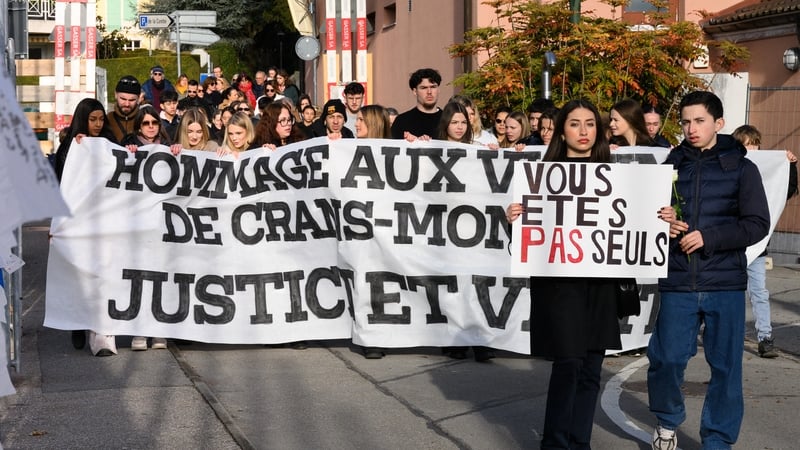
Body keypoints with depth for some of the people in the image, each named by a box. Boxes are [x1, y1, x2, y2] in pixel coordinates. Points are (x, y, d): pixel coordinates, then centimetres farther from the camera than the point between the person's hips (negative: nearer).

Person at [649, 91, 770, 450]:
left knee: (725, 365, 4)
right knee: (666, 358, -2)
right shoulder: (671, 165, 7)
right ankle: (667, 421, 25)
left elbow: (757, 224, -4)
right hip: (677, 282, 1)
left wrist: (708, 237, -14)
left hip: (725, 283, -1)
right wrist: (660, 221, -7)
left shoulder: (741, 168, 2)